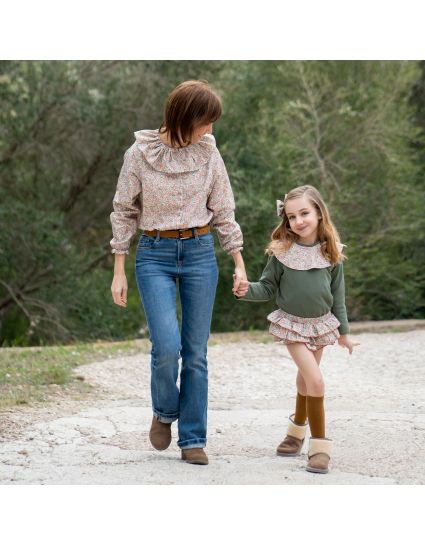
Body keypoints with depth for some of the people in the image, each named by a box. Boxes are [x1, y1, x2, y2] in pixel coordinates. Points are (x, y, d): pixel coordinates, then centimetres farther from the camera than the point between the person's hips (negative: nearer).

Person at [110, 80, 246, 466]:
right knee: (167, 345, -16)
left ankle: (193, 438, 11)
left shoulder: (208, 153, 1)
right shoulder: (140, 154, -5)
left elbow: (223, 212, 8)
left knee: (196, 351, 2)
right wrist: (119, 272, -1)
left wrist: (239, 263, 5)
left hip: (200, 253, 2)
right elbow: (124, 212, 1)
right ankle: (164, 412, 14)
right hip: (155, 255, -2)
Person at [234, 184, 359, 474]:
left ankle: (298, 427, 39)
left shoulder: (331, 252, -6)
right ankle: (320, 445, -6)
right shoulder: (282, 251, -12)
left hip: (322, 323, 3)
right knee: (315, 380, -15)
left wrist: (343, 331, 5)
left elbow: (338, 295, 2)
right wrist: (248, 291, -25)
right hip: (292, 323, -3)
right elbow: (268, 287, -5)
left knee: (306, 379, 17)